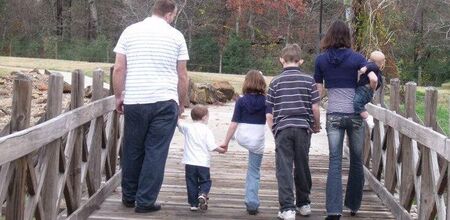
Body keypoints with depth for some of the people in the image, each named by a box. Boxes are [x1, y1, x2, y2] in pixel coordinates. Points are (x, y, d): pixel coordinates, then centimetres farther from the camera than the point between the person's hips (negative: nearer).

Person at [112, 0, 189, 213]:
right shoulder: (175, 36, 3)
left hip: (134, 101, 2)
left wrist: (118, 96, 13)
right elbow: (182, 76, 5)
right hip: (165, 102, -2)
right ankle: (145, 201, 4)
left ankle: (129, 196, 24)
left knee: (132, 150, 13)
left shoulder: (130, 31, 6)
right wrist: (181, 104, 16)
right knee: (156, 152, 2)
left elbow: (119, 68, 3)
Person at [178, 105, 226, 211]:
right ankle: (202, 194, -17)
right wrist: (221, 150, 5)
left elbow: (179, 124, 17)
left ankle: (193, 203, 9)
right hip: (203, 163, -2)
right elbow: (212, 146, -10)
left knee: (191, 183, 9)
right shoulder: (206, 130, -6)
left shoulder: (188, 128, 1)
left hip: (189, 162, 2)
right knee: (205, 181, 10)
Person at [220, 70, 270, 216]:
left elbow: (234, 123, -6)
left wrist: (226, 142, 1)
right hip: (258, 142, 0)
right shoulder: (265, 101, -4)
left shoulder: (241, 101, -5)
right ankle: (252, 205, 8)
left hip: (241, 138, 0)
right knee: (254, 173, 9)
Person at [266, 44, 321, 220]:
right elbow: (315, 107, 0)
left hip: (282, 128, -1)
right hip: (303, 127, 1)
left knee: (284, 169, 0)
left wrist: (273, 129, 17)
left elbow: (269, 113, 3)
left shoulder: (276, 82, 4)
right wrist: (317, 125, 16)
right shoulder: (308, 80, 3)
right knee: (302, 166, 14)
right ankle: (304, 204, 26)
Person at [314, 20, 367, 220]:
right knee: (356, 161, 14)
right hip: (355, 114, 0)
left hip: (333, 115, 1)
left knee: (335, 163, -1)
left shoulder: (321, 60, 2)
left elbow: (318, 90, 4)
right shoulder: (357, 58, -2)